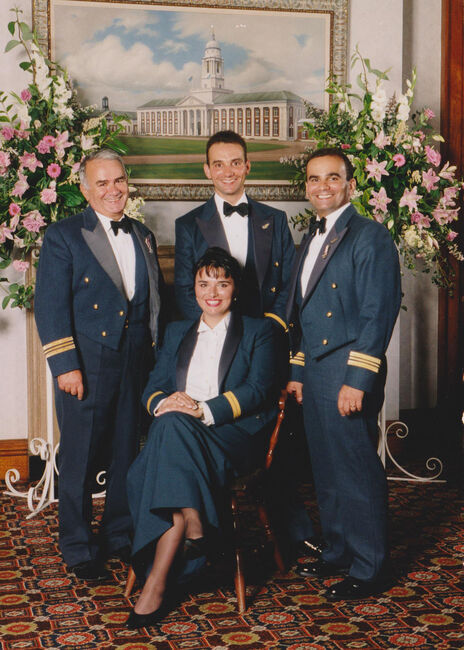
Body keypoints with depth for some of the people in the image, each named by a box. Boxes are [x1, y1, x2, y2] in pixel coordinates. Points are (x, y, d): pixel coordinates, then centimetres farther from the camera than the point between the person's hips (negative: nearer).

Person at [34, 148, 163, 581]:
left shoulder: (143, 237, 14)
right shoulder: (63, 236, -2)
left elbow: (156, 301, 18)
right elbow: (50, 306, -7)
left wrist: (159, 356, 10)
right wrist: (65, 366, -14)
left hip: (136, 366, 5)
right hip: (85, 367, -5)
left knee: (127, 455, 12)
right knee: (79, 459, 2)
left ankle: (120, 536, 29)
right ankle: (79, 549, 17)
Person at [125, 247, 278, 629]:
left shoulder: (258, 331, 13)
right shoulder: (177, 332, 26)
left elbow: (258, 390, -3)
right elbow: (154, 386, 15)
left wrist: (203, 410, -18)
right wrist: (164, 402, -12)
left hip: (236, 434, -3)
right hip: (175, 432, 4)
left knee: (174, 426, -36)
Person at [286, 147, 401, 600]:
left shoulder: (370, 236, -9)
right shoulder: (310, 240, 17)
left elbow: (378, 313, -15)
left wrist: (357, 379, -20)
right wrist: (298, 370, 18)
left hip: (349, 374, -8)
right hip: (314, 372, 8)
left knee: (357, 472, -2)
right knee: (326, 471, 15)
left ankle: (369, 570, 10)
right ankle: (338, 552, 29)